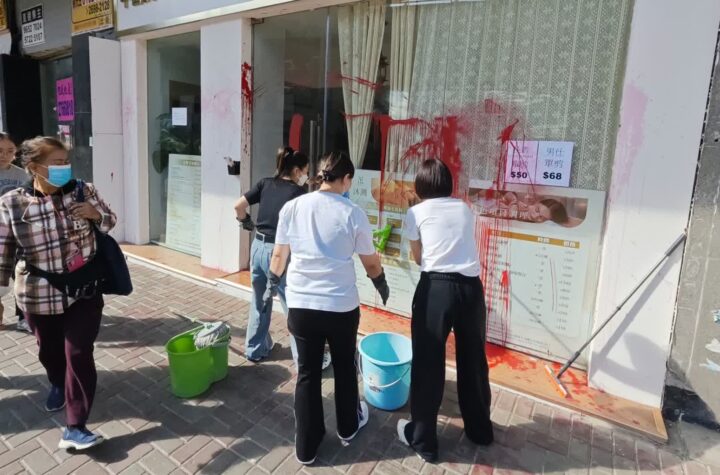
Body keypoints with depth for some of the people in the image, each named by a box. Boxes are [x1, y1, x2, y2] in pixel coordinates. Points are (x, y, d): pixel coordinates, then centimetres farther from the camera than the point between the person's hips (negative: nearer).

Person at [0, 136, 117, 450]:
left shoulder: (82, 191, -8)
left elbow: (110, 223, 5)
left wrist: (95, 214, -18)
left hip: (84, 290, -1)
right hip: (40, 294, 1)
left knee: (78, 353, -3)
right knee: (50, 350, 22)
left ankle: (75, 428, 7)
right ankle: (57, 385, 56)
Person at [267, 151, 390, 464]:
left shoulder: (292, 207, -2)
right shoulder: (352, 213, -9)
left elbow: (279, 255, 7)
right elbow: (371, 263, -1)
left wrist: (272, 284, 25)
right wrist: (382, 285, 19)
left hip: (301, 304, 2)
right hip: (342, 306, -2)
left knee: (307, 373, 15)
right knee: (344, 367, 21)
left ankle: (306, 447, 28)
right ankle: (348, 427, 42)